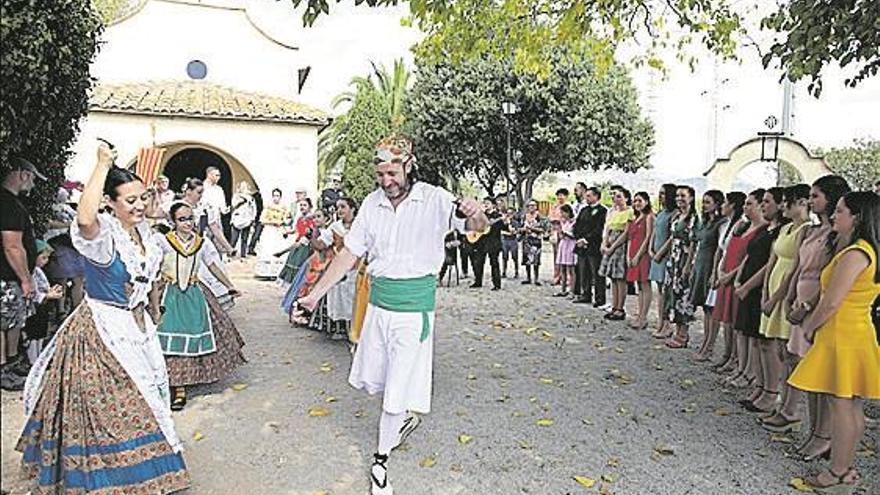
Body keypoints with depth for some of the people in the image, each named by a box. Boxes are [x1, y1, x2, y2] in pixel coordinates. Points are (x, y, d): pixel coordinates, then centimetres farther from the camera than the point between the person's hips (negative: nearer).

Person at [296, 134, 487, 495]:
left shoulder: (434, 199, -11)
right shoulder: (372, 203, 1)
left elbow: (476, 226, -25)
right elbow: (349, 254, 6)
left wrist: (476, 216, -51)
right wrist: (316, 294, 6)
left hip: (414, 305, -5)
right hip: (379, 300, 5)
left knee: (399, 384, -1)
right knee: (374, 377, 16)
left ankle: (381, 459, 19)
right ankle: (403, 420, 45)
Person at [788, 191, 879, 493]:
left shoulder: (855, 254, -19)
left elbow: (831, 302, -20)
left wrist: (809, 327, -5)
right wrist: (842, 239, 13)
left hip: (842, 337, -10)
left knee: (841, 405, -1)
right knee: (852, 407, 14)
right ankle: (845, 469, 25)